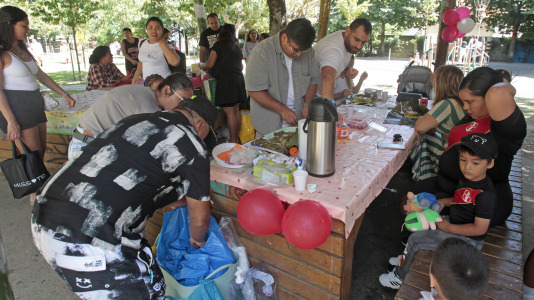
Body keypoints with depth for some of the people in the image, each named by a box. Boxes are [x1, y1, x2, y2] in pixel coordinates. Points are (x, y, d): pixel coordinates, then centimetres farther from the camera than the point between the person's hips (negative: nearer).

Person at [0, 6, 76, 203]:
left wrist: (64, 94, 19)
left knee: (41, 151, 10)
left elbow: (41, 76, 22)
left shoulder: (23, 50, 15)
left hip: (35, 104, 8)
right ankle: (35, 197, 6)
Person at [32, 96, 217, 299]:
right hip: (88, 244, -9)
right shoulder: (192, 146, -7)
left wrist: (179, 200, 42)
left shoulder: (136, 120, 15)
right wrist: (197, 239, 27)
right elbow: (200, 219, 3)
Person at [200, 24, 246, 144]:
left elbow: (210, 64, -6)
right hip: (239, 79, 7)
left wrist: (202, 65, 15)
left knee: (230, 112, -6)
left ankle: (233, 140, -5)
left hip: (226, 81, -7)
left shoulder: (219, 45, -3)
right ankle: (237, 138, 17)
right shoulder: (236, 46, 16)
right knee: (236, 111, 10)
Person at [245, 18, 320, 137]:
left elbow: (313, 80, 10)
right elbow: (254, 90, -18)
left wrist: (307, 104, -8)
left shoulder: (309, 51, 0)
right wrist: (282, 109, -21)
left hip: (298, 119, 4)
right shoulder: (262, 52, -16)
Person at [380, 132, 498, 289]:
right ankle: (409, 257, 36)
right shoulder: (466, 179, -2)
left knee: (415, 239, -11)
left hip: (467, 239, -10)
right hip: (454, 224, 10)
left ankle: (400, 277, 10)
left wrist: (448, 227, -21)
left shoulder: (485, 194, -29)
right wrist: (443, 202, 1)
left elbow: (480, 228, -28)